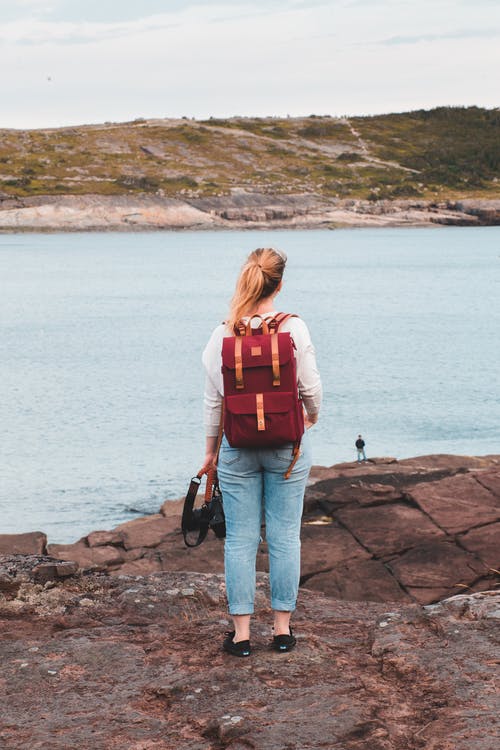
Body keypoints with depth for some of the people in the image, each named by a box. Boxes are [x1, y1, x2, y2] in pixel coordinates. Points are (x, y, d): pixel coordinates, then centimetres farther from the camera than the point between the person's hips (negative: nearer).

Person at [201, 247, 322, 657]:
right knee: (285, 536, 8)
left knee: (240, 538, 6)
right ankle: (283, 627, 15)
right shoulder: (294, 328, -9)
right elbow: (311, 387, -3)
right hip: (287, 443, -1)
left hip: (236, 445, 1)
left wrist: (211, 449, 13)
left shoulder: (224, 333, -4)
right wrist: (312, 416, 19)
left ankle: (241, 631, 9)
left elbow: (213, 399, 1)